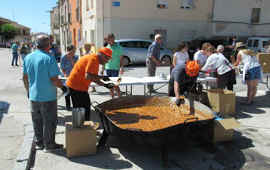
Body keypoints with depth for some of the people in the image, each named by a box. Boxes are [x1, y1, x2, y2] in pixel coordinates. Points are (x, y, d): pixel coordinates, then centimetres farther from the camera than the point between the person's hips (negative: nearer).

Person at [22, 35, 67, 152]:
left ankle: (39, 143, 30)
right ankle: (49, 145, 17)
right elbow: (54, 80, -19)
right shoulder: (49, 59, -17)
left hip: (33, 96, 6)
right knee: (49, 121, 7)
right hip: (48, 97, -6)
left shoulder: (28, 57, 3)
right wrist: (63, 87, -2)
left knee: (37, 121, 18)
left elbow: (25, 77, 10)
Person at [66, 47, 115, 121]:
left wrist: (105, 85, 10)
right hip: (77, 87, -10)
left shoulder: (95, 60, 16)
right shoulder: (93, 59, -16)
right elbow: (88, 76, -26)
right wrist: (102, 77, -17)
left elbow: (93, 78, 20)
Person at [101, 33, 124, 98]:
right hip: (108, 68, 5)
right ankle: (112, 97, 19)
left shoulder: (118, 48, -3)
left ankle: (119, 97, 4)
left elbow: (121, 58, -5)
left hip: (115, 68, -5)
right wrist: (103, 68, 14)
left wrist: (122, 68, -13)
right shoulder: (107, 47, 12)